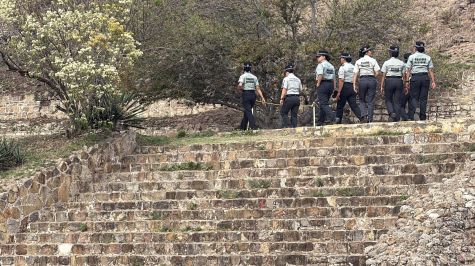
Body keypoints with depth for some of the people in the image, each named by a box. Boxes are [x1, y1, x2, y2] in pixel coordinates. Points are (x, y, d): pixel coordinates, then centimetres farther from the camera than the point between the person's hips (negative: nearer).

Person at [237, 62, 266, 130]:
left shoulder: (243, 76, -4)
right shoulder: (254, 77, 9)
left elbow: (239, 86, -19)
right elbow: (258, 88, 3)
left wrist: (241, 90, 3)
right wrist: (262, 97, 2)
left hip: (246, 94, -5)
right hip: (253, 94, 5)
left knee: (248, 111, -7)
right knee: (247, 110, 16)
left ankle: (253, 126, -22)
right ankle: (243, 127, 24)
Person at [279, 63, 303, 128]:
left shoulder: (286, 78, -2)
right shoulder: (298, 79, 15)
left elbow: (284, 89, -10)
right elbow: (300, 90, 14)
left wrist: (281, 98, -10)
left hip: (289, 98, -5)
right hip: (297, 98, 5)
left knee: (283, 112, 5)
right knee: (294, 114, 7)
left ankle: (286, 125, -9)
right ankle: (294, 127, 1)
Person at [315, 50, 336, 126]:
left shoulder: (321, 65, -6)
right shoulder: (331, 66, 18)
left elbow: (320, 75, -20)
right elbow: (334, 78, 15)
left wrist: (318, 84, -10)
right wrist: (334, 88, 14)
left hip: (323, 84, -8)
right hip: (330, 84, 8)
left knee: (323, 104, -10)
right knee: (323, 103, 13)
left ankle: (333, 118, -26)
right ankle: (320, 121, 13)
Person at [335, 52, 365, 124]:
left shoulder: (342, 68, -9)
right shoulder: (353, 67, 12)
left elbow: (341, 80, -16)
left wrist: (338, 92, -16)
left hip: (345, 87, -6)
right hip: (352, 87, 6)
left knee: (340, 105, 6)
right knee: (354, 105, 2)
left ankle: (338, 120, 9)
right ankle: (361, 118, -14)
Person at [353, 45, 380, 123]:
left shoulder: (358, 61, 6)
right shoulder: (373, 60, 3)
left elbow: (356, 74, 0)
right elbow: (377, 73, -3)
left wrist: (354, 84, 0)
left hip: (362, 80, 1)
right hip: (372, 79, -1)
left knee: (362, 100, 12)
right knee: (370, 100, 5)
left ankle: (364, 115, -9)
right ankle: (370, 118, 3)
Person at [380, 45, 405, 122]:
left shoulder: (386, 63, -1)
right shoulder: (401, 63, 4)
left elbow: (383, 76, -3)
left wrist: (382, 86, 1)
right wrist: (404, 86, 8)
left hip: (389, 81, -2)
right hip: (399, 81, 2)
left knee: (388, 100, 10)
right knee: (397, 101, 6)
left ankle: (392, 113, -14)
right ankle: (397, 118, 3)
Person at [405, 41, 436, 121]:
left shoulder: (411, 57, 5)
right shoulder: (428, 58, 9)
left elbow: (408, 70, -1)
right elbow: (431, 71, 3)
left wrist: (407, 81, -1)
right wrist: (433, 81, 2)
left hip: (415, 78, -1)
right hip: (425, 77, 1)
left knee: (414, 98, 0)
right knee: (423, 98, 5)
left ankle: (411, 116, -15)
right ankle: (423, 117, 5)